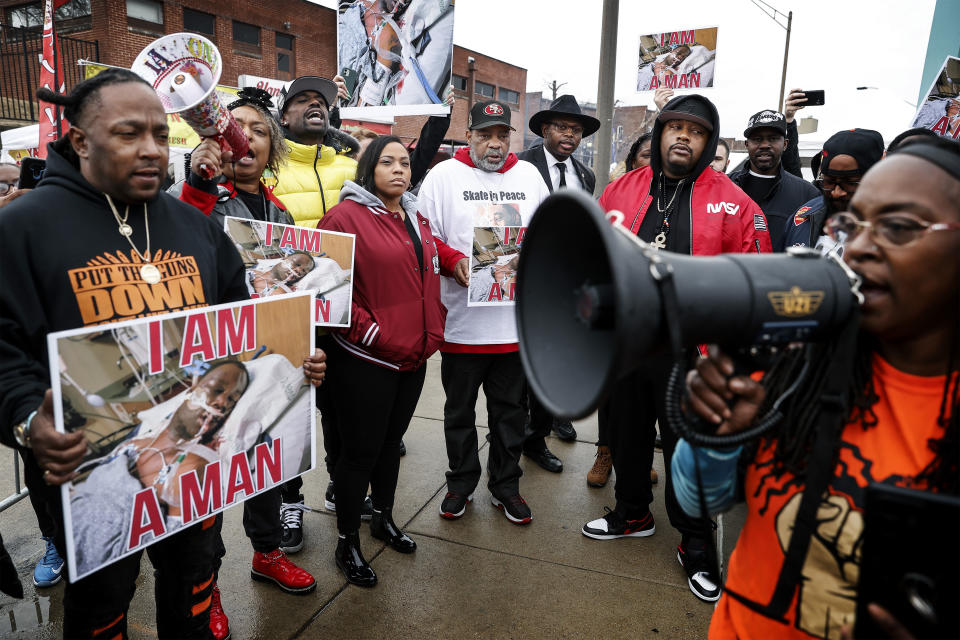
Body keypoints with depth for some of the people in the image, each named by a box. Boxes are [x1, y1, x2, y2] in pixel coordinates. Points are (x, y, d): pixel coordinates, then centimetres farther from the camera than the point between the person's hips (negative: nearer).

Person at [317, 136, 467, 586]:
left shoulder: (414, 217, 12)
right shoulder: (347, 216, -12)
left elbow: (429, 249, 31)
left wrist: (454, 259, 11)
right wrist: (368, 332, -18)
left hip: (413, 355, 7)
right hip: (365, 361, -7)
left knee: (391, 441, 21)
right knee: (360, 450, 5)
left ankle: (383, 519, 41)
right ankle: (347, 543, 24)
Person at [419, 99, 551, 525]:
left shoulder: (529, 175, 10)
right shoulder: (445, 175, 0)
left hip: (517, 319, 3)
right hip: (461, 320, -2)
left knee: (510, 409, 14)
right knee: (460, 410, 13)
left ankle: (506, 486, 32)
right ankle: (461, 483, 33)